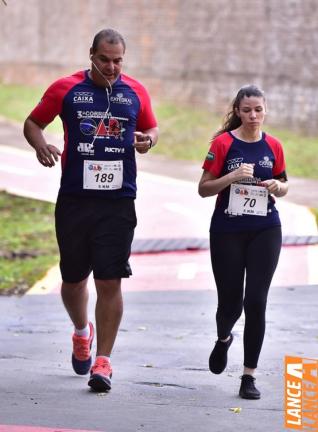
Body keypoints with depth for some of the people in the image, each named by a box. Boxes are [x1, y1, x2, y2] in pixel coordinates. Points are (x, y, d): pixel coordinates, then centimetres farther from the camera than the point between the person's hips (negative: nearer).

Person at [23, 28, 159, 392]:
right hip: (74, 199, 0)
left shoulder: (135, 92, 6)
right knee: (73, 278, 10)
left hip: (118, 202, 0)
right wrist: (40, 144, -12)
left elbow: (151, 127, 21)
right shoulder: (66, 89, 1)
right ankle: (82, 331, 40)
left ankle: (103, 361, 0)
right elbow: (33, 123, 10)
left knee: (110, 282, -6)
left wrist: (148, 138, -3)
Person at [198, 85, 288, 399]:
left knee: (256, 301, -5)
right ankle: (223, 339, 40)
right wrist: (233, 176, -20)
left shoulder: (273, 146, 5)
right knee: (230, 302, 3)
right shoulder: (223, 143, -5)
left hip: (265, 231, 2)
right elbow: (203, 188, -4)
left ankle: (249, 375, 3)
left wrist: (277, 186, -6)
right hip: (227, 232, -2)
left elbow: (283, 185, 18)